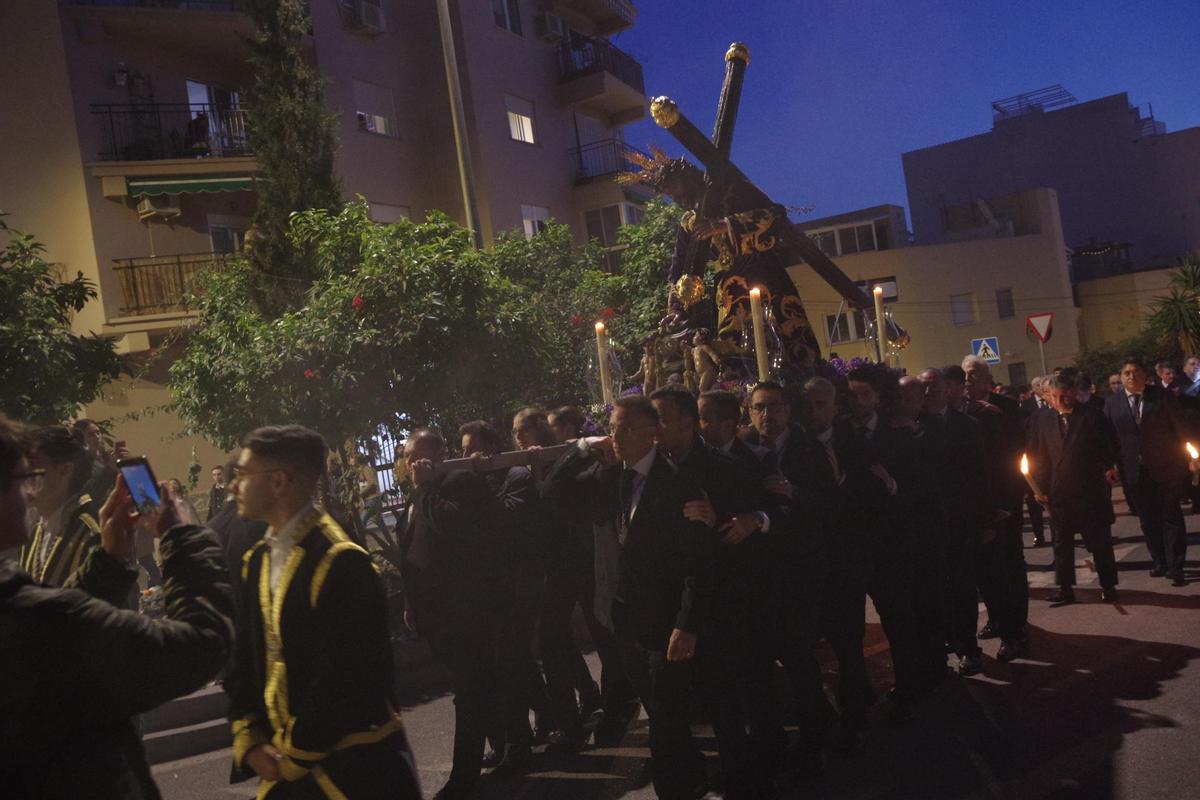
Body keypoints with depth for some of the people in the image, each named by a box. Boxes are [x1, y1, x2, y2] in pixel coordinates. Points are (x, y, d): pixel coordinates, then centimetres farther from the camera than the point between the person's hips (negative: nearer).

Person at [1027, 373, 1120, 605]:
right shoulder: (1041, 421, 2)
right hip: (1059, 493, 2)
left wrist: (1107, 468, -5)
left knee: (1099, 541, 7)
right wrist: (1040, 487, 1)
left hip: (1091, 489, -2)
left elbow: (1110, 447, 3)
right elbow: (1037, 457, 4)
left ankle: (1108, 586, 21)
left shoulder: (1091, 416, -2)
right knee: (1062, 542, 9)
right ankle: (1065, 588, 18)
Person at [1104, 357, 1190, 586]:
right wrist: (1112, 466, -1)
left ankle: (1175, 566, 7)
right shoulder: (1112, 404, 4)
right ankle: (1160, 562, 20)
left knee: (1171, 516, 2)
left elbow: (1181, 427, -1)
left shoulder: (1162, 396, -2)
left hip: (1166, 466, -2)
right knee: (1148, 519, 9)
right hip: (1135, 471, 2)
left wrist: (1188, 456, -5)